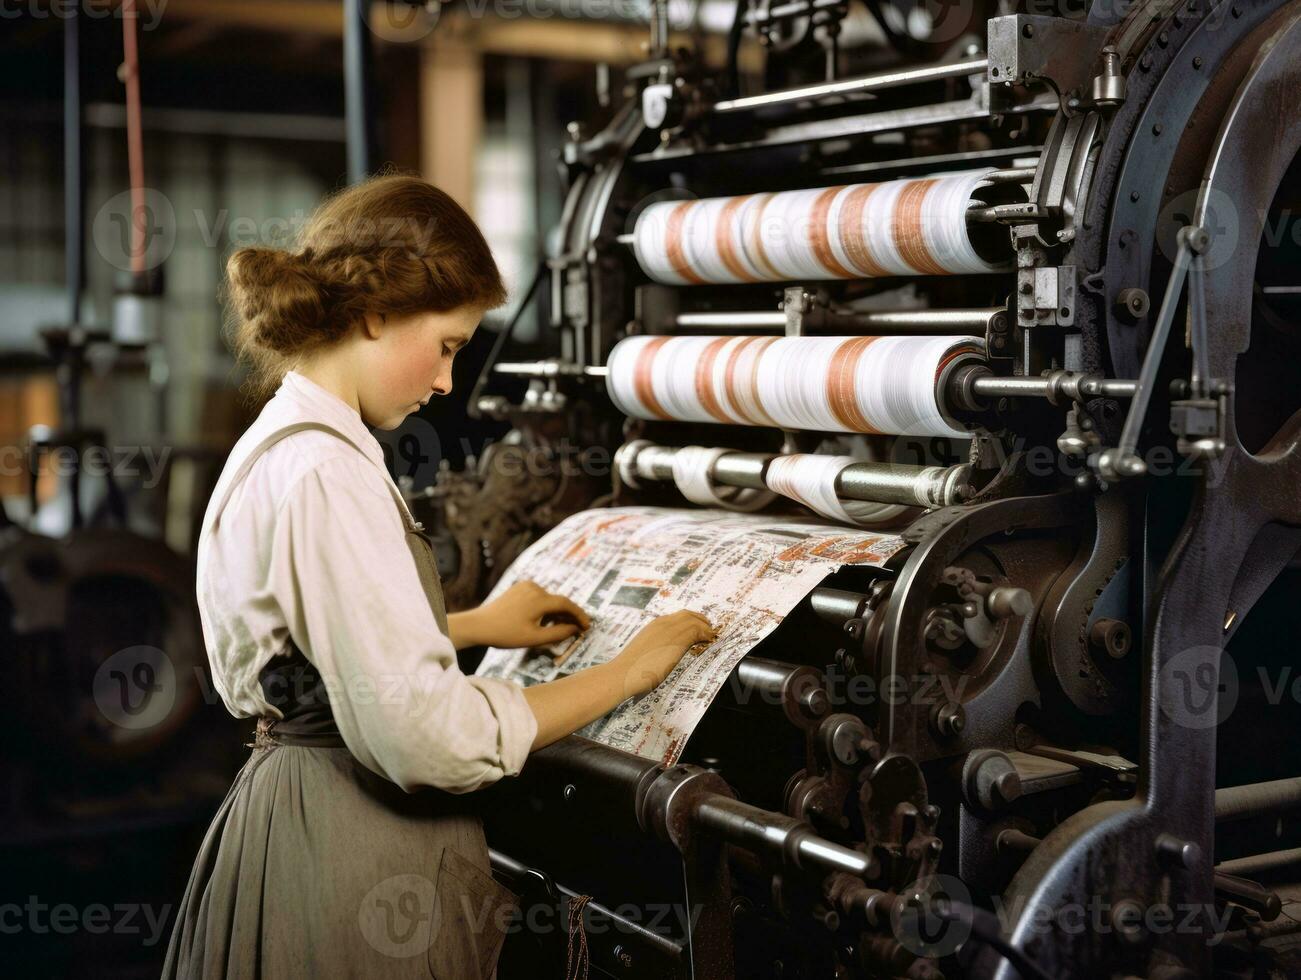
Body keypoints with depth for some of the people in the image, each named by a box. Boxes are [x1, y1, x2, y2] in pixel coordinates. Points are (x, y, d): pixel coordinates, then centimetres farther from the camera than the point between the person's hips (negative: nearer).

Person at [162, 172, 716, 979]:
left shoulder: (280, 443, 8)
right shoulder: (325, 473, -23)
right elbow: (424, 733, -27)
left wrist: (473, 624, 22)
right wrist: (625, 672, -17)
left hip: (289, 812, 10)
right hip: (353, 859, -10)